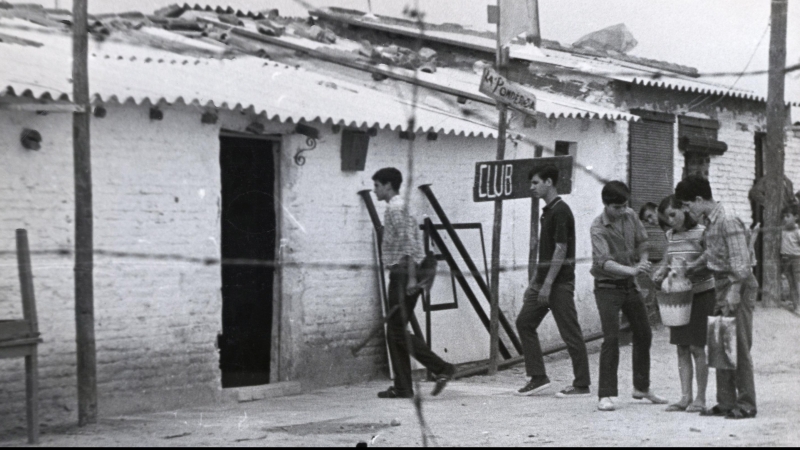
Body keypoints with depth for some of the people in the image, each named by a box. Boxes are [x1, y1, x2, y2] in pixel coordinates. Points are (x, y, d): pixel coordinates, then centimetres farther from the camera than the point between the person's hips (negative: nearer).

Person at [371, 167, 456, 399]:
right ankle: (402, 387, 8)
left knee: (397, 330, -10)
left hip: (403, 273, -10)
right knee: (394, 331, 8)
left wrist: (411, 277, -24)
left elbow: (408, 243, -20)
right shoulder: (400, 207, 20)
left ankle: (441, 368, -10)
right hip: (402, 274, 10)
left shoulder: (395, 208, -10)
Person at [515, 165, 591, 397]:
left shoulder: (560, 211, -14)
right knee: (525, 322, 7)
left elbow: (561, 249, -19)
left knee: (570, 332, -5)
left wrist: (547, 284, -21)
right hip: (545, 280, 10)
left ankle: (582, 384, 1)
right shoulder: (547, 211, 16)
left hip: (560, 281, -10)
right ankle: (538, 377, 10)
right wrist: (534, 283, 20)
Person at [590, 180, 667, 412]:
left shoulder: (631, 216, -2)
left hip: (629, 284, 7)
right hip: (608, 286, -7)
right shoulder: (598, 228, -21)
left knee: (644, 334, 13)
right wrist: (631, 270, -46)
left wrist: (643, 262, -5)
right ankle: (606, 395, -11)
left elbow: (642, 241, 13)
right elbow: (604, 262, -33)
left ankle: (642, 387, 28)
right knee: (611, 338, -15)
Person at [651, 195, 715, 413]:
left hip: (702, 293, -6)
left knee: (697, 348, -5)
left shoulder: (700, 232, -10)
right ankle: (685, 397, 9)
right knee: (682, 349, 5)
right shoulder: (671, 235, 10)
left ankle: (700, 398, 2)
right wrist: (660, 272, -1)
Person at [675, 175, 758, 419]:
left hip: (739, 288, -9)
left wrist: (733, 294, -22)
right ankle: (726, 402, 15)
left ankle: (746, 404, 2)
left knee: (739, 347, -5)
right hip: (722, 288, 9)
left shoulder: (728, 222, -17)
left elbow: (741, 264, -20)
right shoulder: (710, 223, 11)